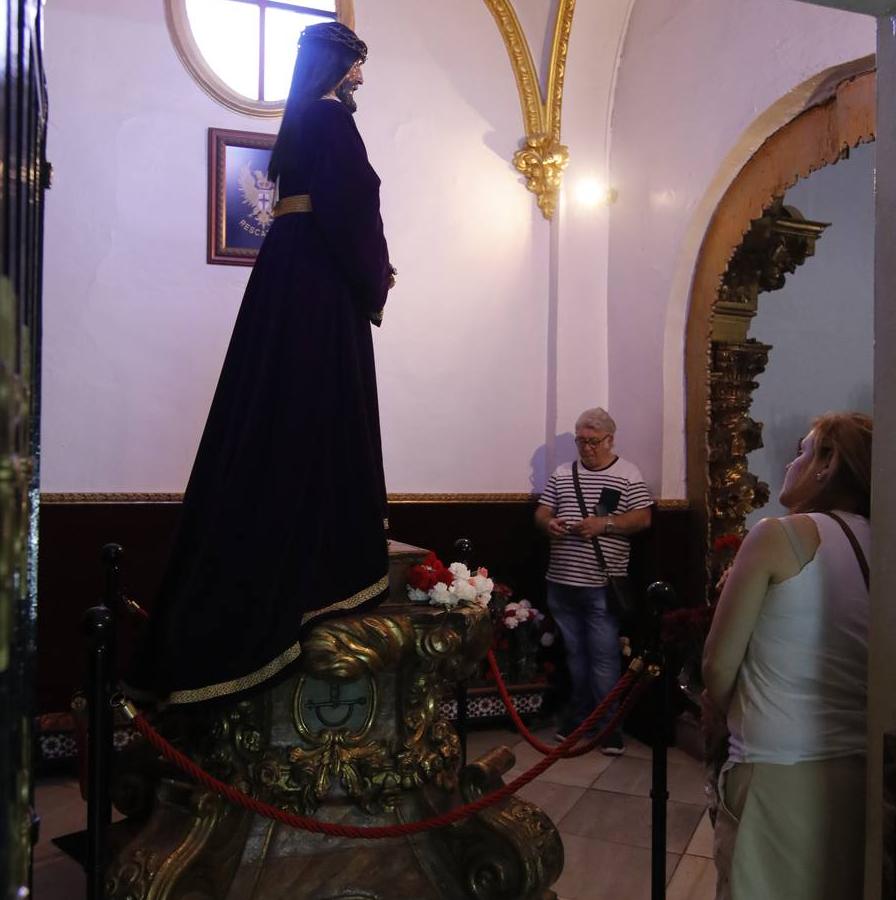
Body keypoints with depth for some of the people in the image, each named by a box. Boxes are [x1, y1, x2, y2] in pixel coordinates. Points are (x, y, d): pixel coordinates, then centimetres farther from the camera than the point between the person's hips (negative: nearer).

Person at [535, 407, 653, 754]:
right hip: (561, 582, 5)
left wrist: (604, 523, -20)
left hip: (602, 585, -4)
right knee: (574, 653, 16)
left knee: (604, 656, -1)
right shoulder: (562, 474, 11)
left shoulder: (628, 474, -1)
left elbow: (643, 519, -7)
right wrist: (548, 524, -10)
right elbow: (541, 513, 14)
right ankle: (579, 714, 29)